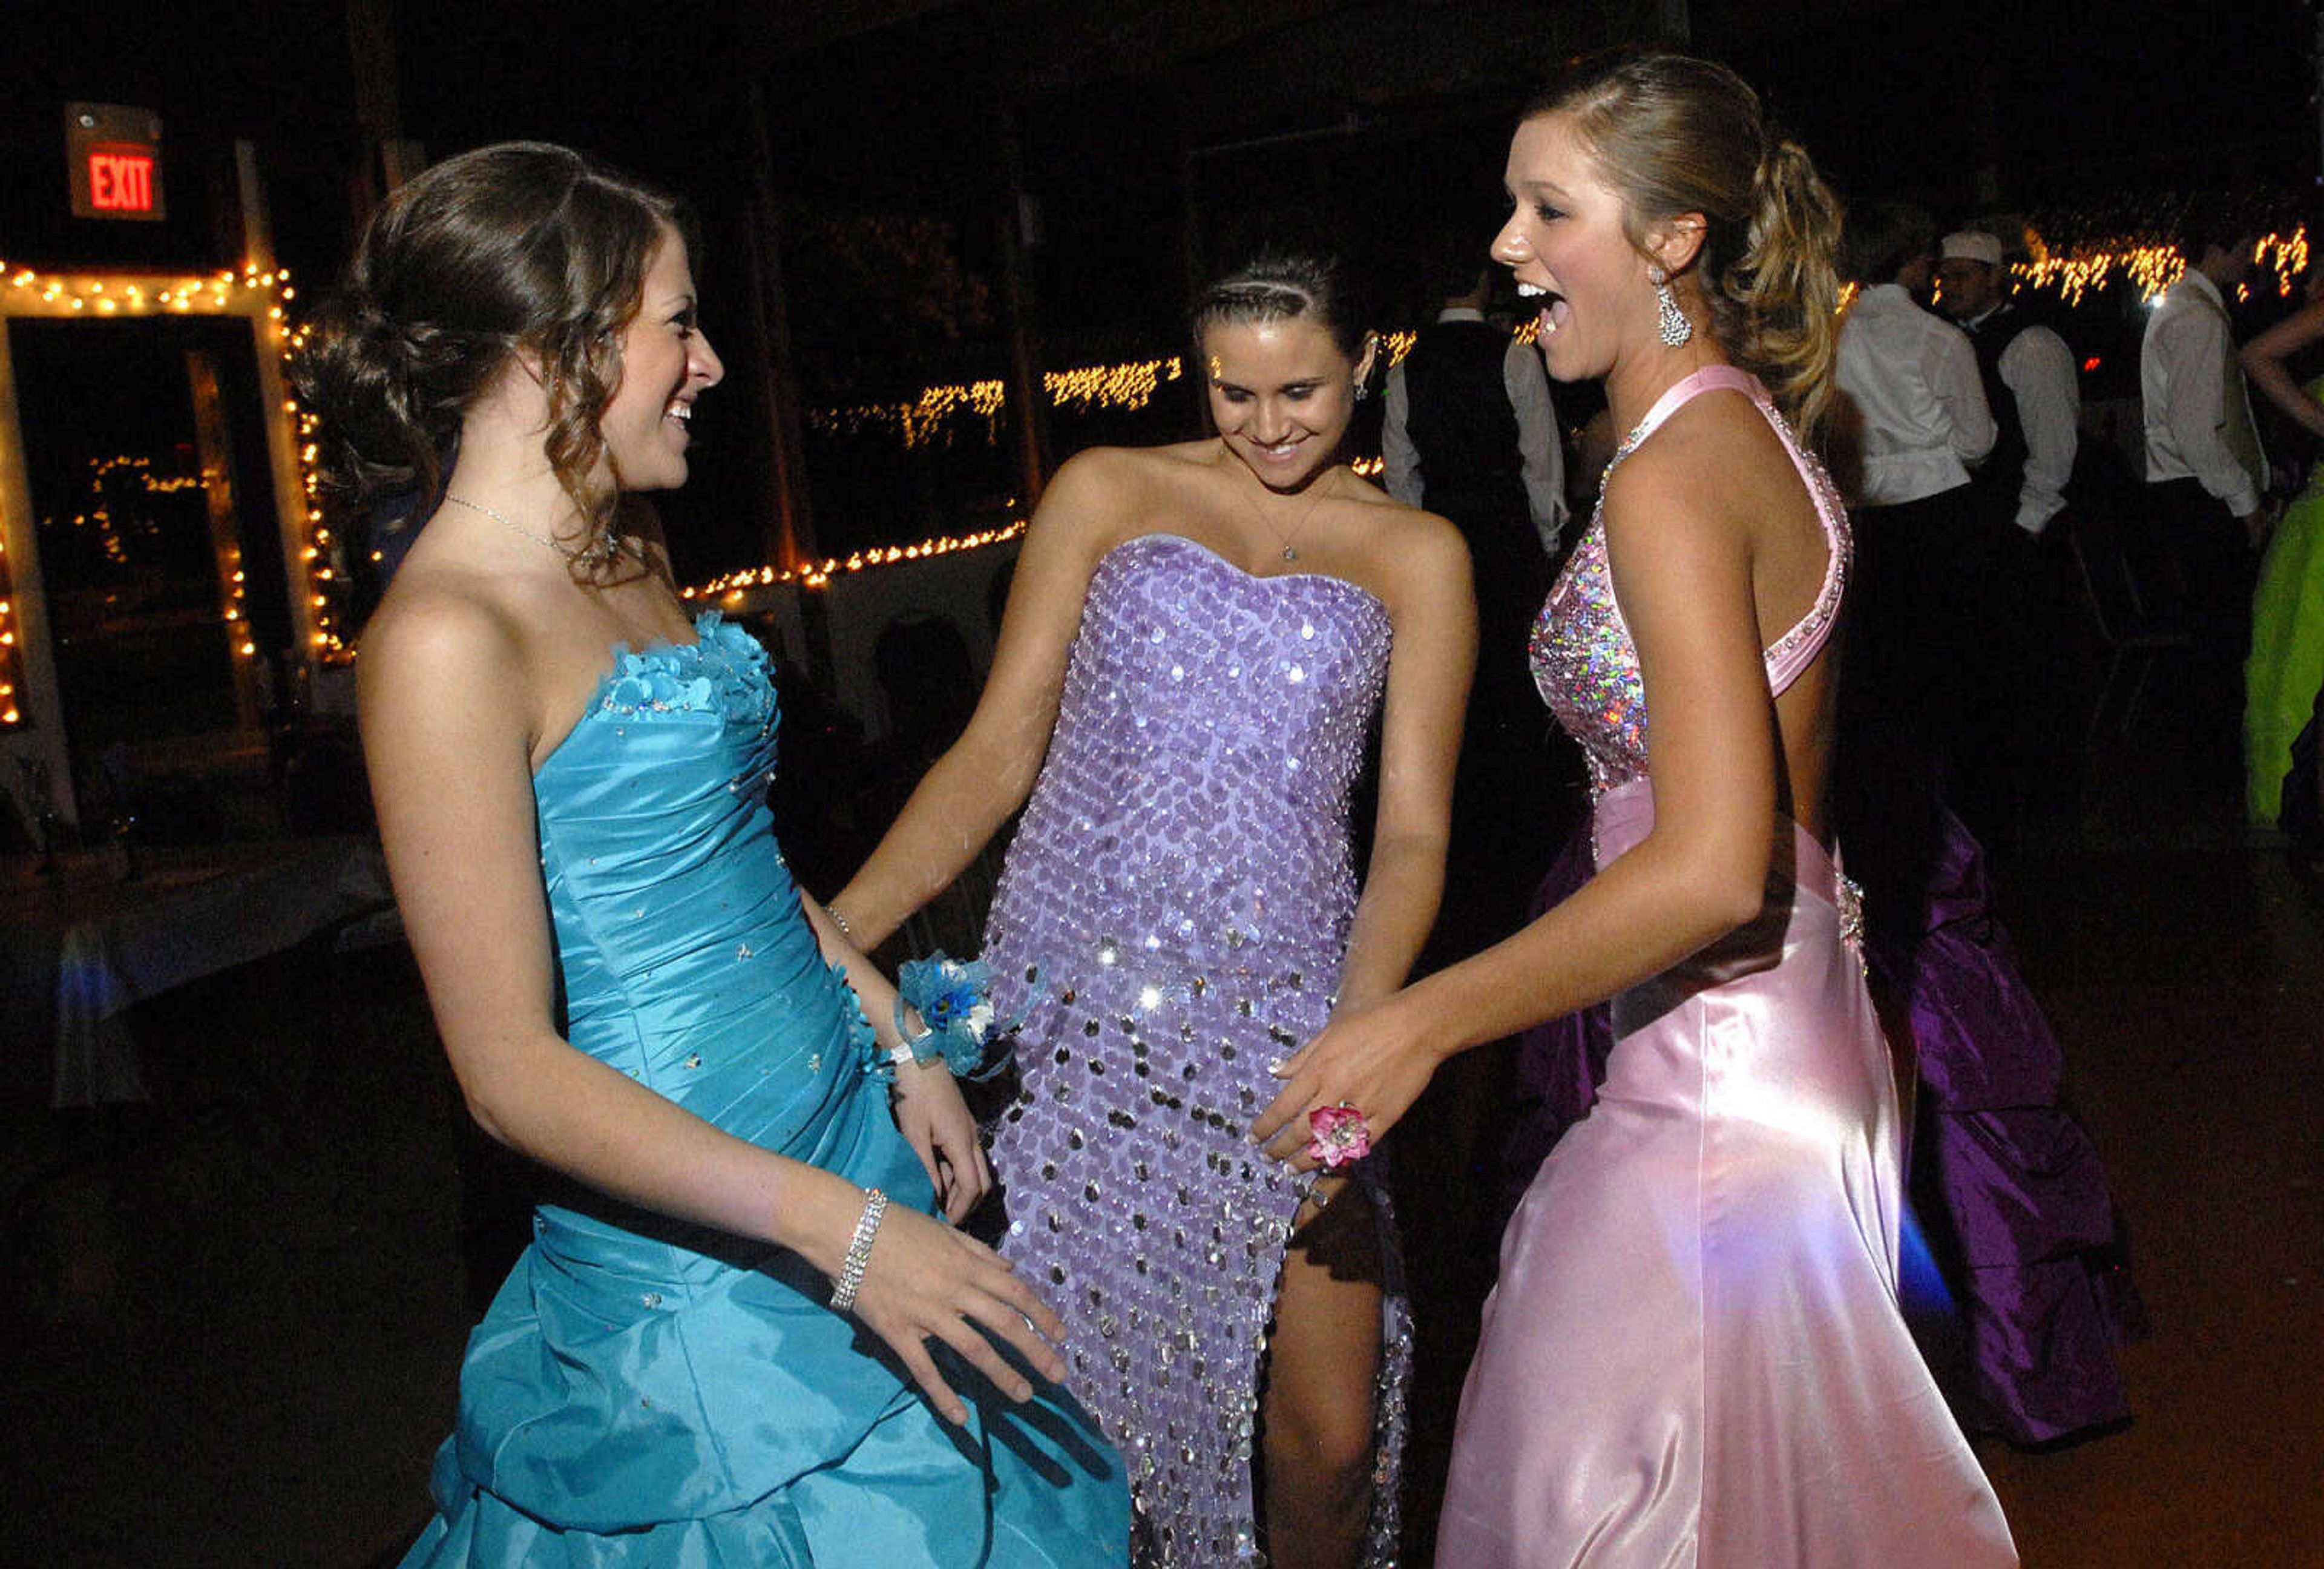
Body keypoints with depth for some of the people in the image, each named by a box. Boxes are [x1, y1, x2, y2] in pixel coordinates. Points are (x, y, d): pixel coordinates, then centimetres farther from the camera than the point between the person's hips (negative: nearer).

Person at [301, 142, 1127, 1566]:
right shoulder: (447, 638, -22)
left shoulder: (629, 553, 6)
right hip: (703, 1253, -8)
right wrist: (838, 1227, -24)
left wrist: (902, 1044, 13)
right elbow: (511, 1068, -22)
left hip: (843, 1123, 9)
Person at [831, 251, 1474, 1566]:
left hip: (1283, 1015, 0)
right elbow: (997, 753, 5)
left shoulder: (1415, 556, 10)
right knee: (1059, 1396, 1)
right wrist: (830, 932, -9)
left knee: (1329, 1430, -1)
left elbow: (1413, 832, 3)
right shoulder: (1108, 495, 9)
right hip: (1080, 1000, 0)